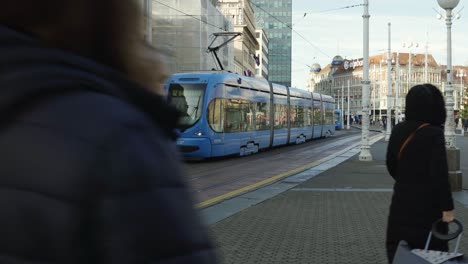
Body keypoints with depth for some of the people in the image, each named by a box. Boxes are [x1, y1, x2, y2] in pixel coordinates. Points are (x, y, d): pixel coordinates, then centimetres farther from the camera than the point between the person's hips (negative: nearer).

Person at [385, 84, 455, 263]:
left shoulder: (398, 130, -1)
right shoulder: (434, 133, -18)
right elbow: (440, 174, -22)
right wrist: (448, 208, -15)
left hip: (402, 201, 5)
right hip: (427, 203, -4)